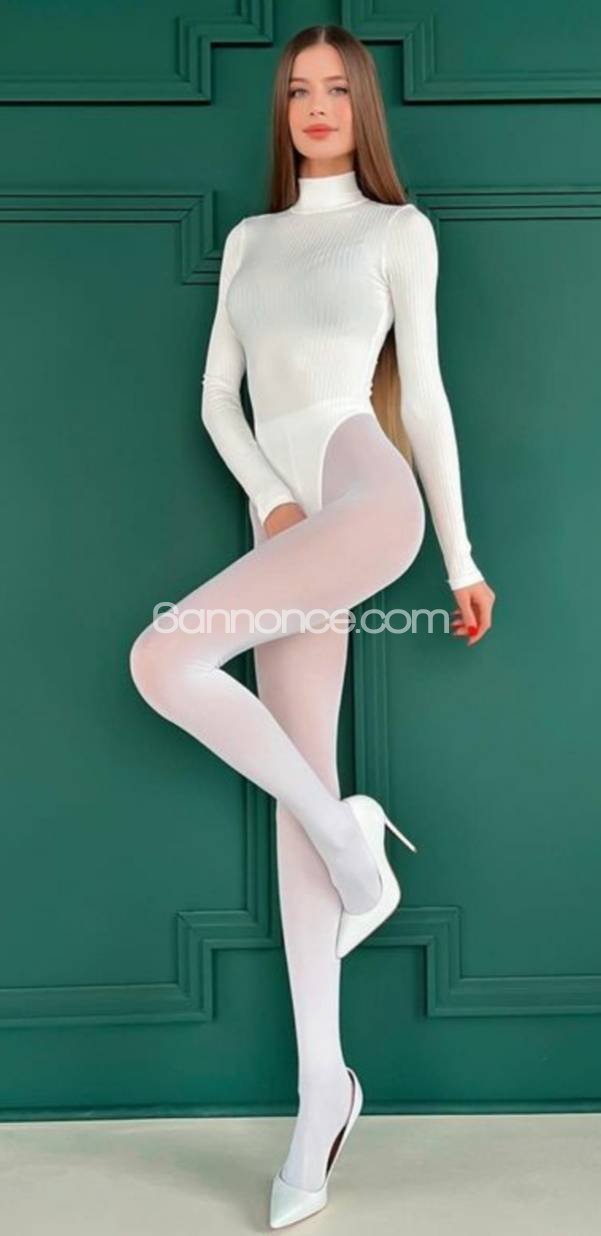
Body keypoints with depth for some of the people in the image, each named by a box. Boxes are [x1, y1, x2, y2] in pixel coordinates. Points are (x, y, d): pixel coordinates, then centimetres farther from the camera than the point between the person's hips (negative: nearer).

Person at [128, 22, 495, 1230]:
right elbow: (216, 397, 14)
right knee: (296, 802, 0)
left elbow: (422, 391, 7)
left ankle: (350, 834, -4)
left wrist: (461, 553, 5)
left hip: (367, 494, -5)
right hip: (287, 523, 5)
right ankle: (324, 1086, 10)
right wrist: (268, 503, -4)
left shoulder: (398, 227, 12)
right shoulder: (248, 239, 24)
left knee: (160, 660, -24)